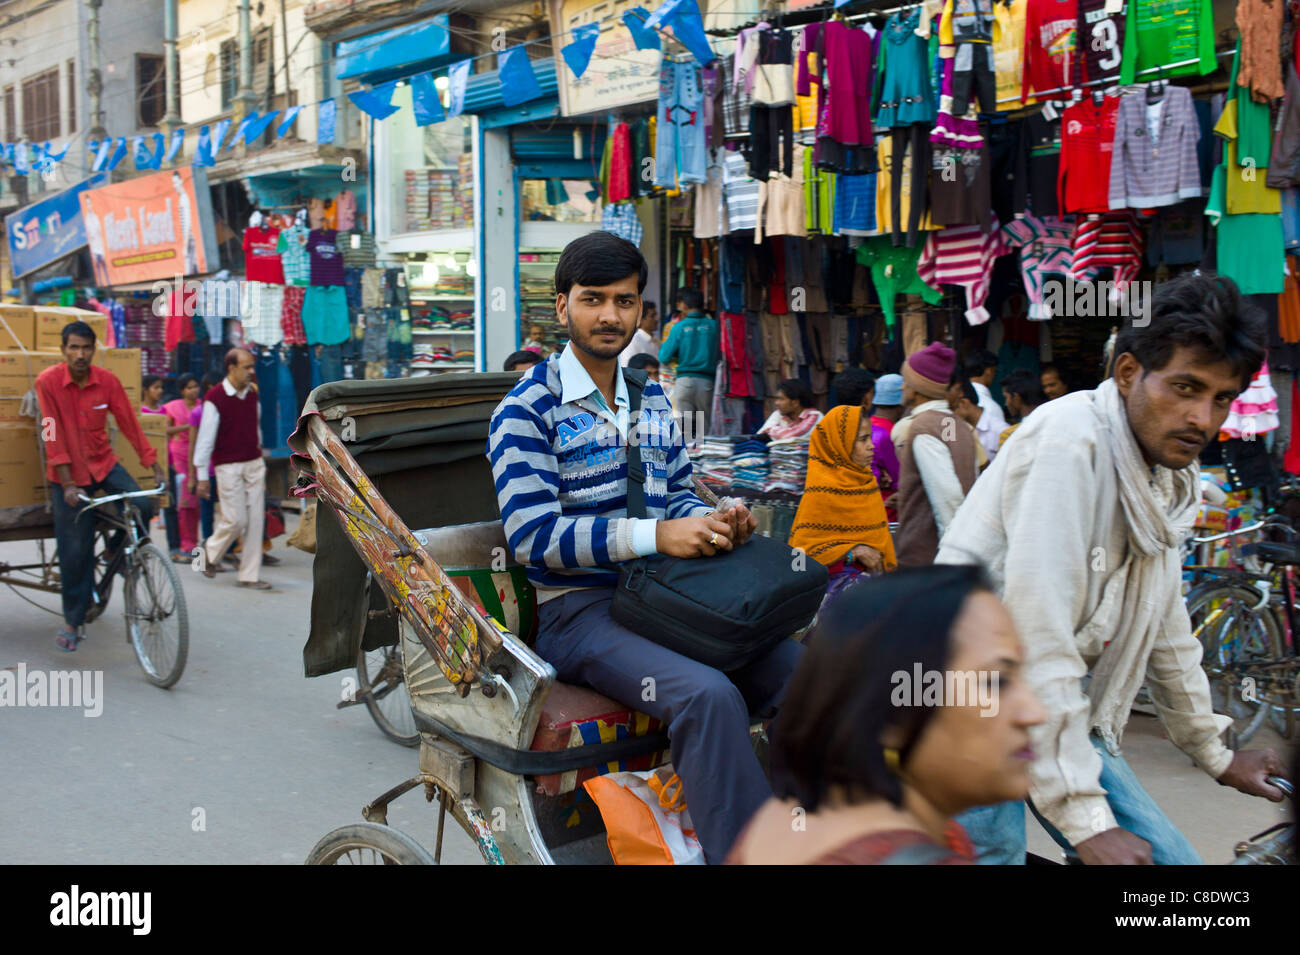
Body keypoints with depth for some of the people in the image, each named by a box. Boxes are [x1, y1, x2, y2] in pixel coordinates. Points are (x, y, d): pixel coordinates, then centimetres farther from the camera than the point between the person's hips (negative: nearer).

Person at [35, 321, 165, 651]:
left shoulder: (108, 381, -7)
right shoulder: (48, 382, -14)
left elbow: (129, 424, -4)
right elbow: (52, 435, -15)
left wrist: (156, 467, -7)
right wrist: (67, 483, -20)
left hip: (104, 464, 2)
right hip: (68, 474, -2)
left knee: (142, 506, -22)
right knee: (75, 550, -1)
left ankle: (119, 554, 9)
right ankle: (73, 620, 16)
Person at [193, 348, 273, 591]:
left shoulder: (252, 394, 8)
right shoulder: (214, 399, -10)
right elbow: (205, 438, -8)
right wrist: (202, 476, -8)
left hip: (254, 464, 6)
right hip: (228, 467, -6)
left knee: (255, 520, 1)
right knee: (236, 520, -6)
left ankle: (250, 575, 7)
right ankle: (211, 551, 24)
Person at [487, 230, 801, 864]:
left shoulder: (652, 400, 19)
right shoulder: (527, 408, -3)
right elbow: (531, 536, -12)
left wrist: (716, 521, -1)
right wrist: (656, 535, -21)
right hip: (579, 610, -6)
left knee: (801, 669, -18)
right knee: (708, 694, -33)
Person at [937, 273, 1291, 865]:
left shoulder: (1167, 478, 7)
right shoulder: (1069, 442, -21)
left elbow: (1165, 630, 21)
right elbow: (1039, 635, -26)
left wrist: (1215, 755, 29)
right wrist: (1085, 820, -25)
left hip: (1060, 712, 9)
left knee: (1170, 859, 3)